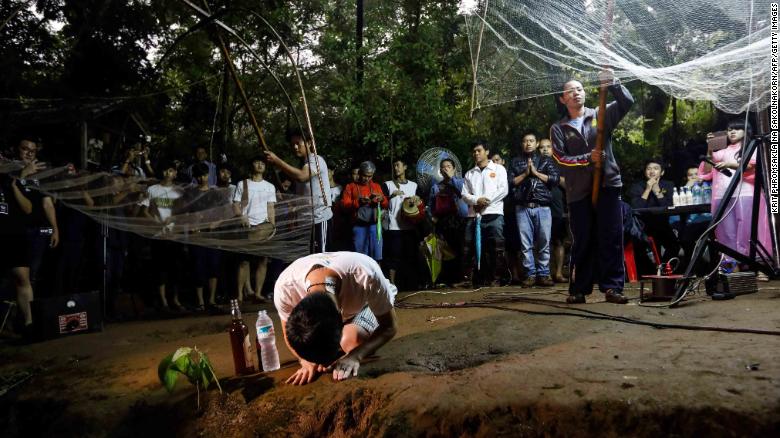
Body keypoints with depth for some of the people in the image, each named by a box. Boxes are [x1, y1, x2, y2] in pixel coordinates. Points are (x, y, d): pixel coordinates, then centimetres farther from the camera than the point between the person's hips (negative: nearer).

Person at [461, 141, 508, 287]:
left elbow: (503, 190, 0)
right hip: (474, 215, 3)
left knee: (493, 249, -7)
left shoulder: (498, 169, 13)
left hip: (494, 214, -3)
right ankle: (477, 279, 4)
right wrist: (477, 200, -9)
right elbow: (465, 194, 11)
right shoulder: (469, 173, 21)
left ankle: (491, 278, -1)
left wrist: (487, 200, -9)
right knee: (471, 248, -3)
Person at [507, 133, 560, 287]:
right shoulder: (515, 162, 17)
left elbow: (555, 180, 3)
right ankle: (530, 275, 2)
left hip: (543, 207, 0)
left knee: (544, 243, -3)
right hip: (523, 208, 0)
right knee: (526, 244, -3)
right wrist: (525, 173, -3)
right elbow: (511, 182, 7)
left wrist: (536, 172, -2)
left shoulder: (546, 160, 15)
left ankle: (543, 275, 4)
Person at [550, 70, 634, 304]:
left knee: (611, 239, -1)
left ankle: (612, 287, 5)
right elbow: (560, 158, -1)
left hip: (607, 185, 0)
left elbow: (627, 102, -1)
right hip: (578, 192, 0)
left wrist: (613, 84, -16)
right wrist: (587, 158, -13)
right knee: (582, 242, 3)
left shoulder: (601, 115, 12)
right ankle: (579, 289, 11)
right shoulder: (558, 128, 11)